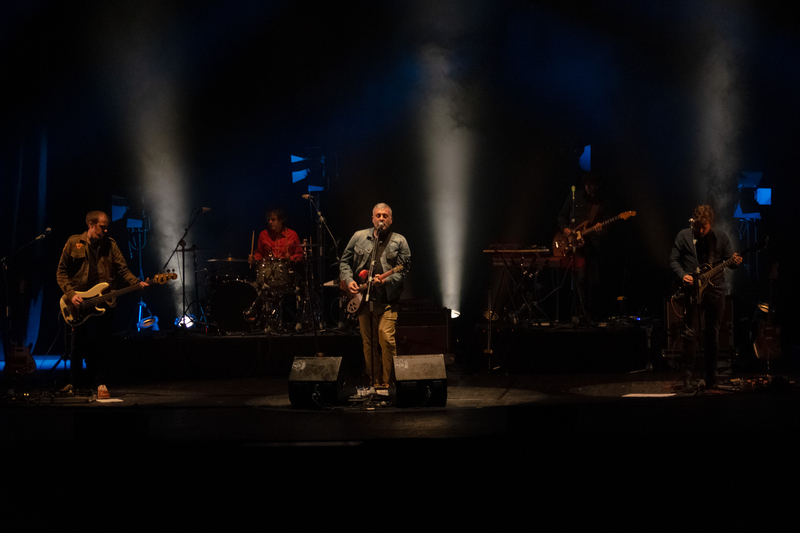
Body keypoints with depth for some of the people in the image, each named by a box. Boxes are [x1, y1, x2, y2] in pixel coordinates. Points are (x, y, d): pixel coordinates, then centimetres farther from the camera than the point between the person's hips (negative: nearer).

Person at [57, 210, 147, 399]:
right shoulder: (73, 243, 3)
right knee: (78, 346, 6)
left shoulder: (110, 245, 7)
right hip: (79, 304, 0)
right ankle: (75, 382, 22)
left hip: (103, 302, 0)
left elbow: (123, 269, 2)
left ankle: (100, 383, 8)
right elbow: (62, 272, 3)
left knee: (101, 346, -2)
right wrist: (71, 293, -9)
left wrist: (137, 283, -15)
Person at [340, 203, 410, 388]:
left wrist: (387, 280, -18)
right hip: (363, 298, 3)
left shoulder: (399, 241, 3)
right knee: (368, 342, 7)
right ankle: (375, 382, 18)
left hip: (388, 300, -3)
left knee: (387, 339, -15)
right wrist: (348, 280, -2)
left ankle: (387, 382, -5)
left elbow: (405, 270, -3)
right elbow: (344, 261, 15)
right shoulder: (358, 237, 9)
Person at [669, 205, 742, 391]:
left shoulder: (721, 237, 6)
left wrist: (735, 261, -16)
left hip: (715, 290, 2)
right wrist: (682, 275, -12)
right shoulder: (684, 236, 3)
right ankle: (687, 377, -5)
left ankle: (711, 377, 17)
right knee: (690, 333, -8)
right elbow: (673, 260, 5)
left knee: (713, 334, 8)